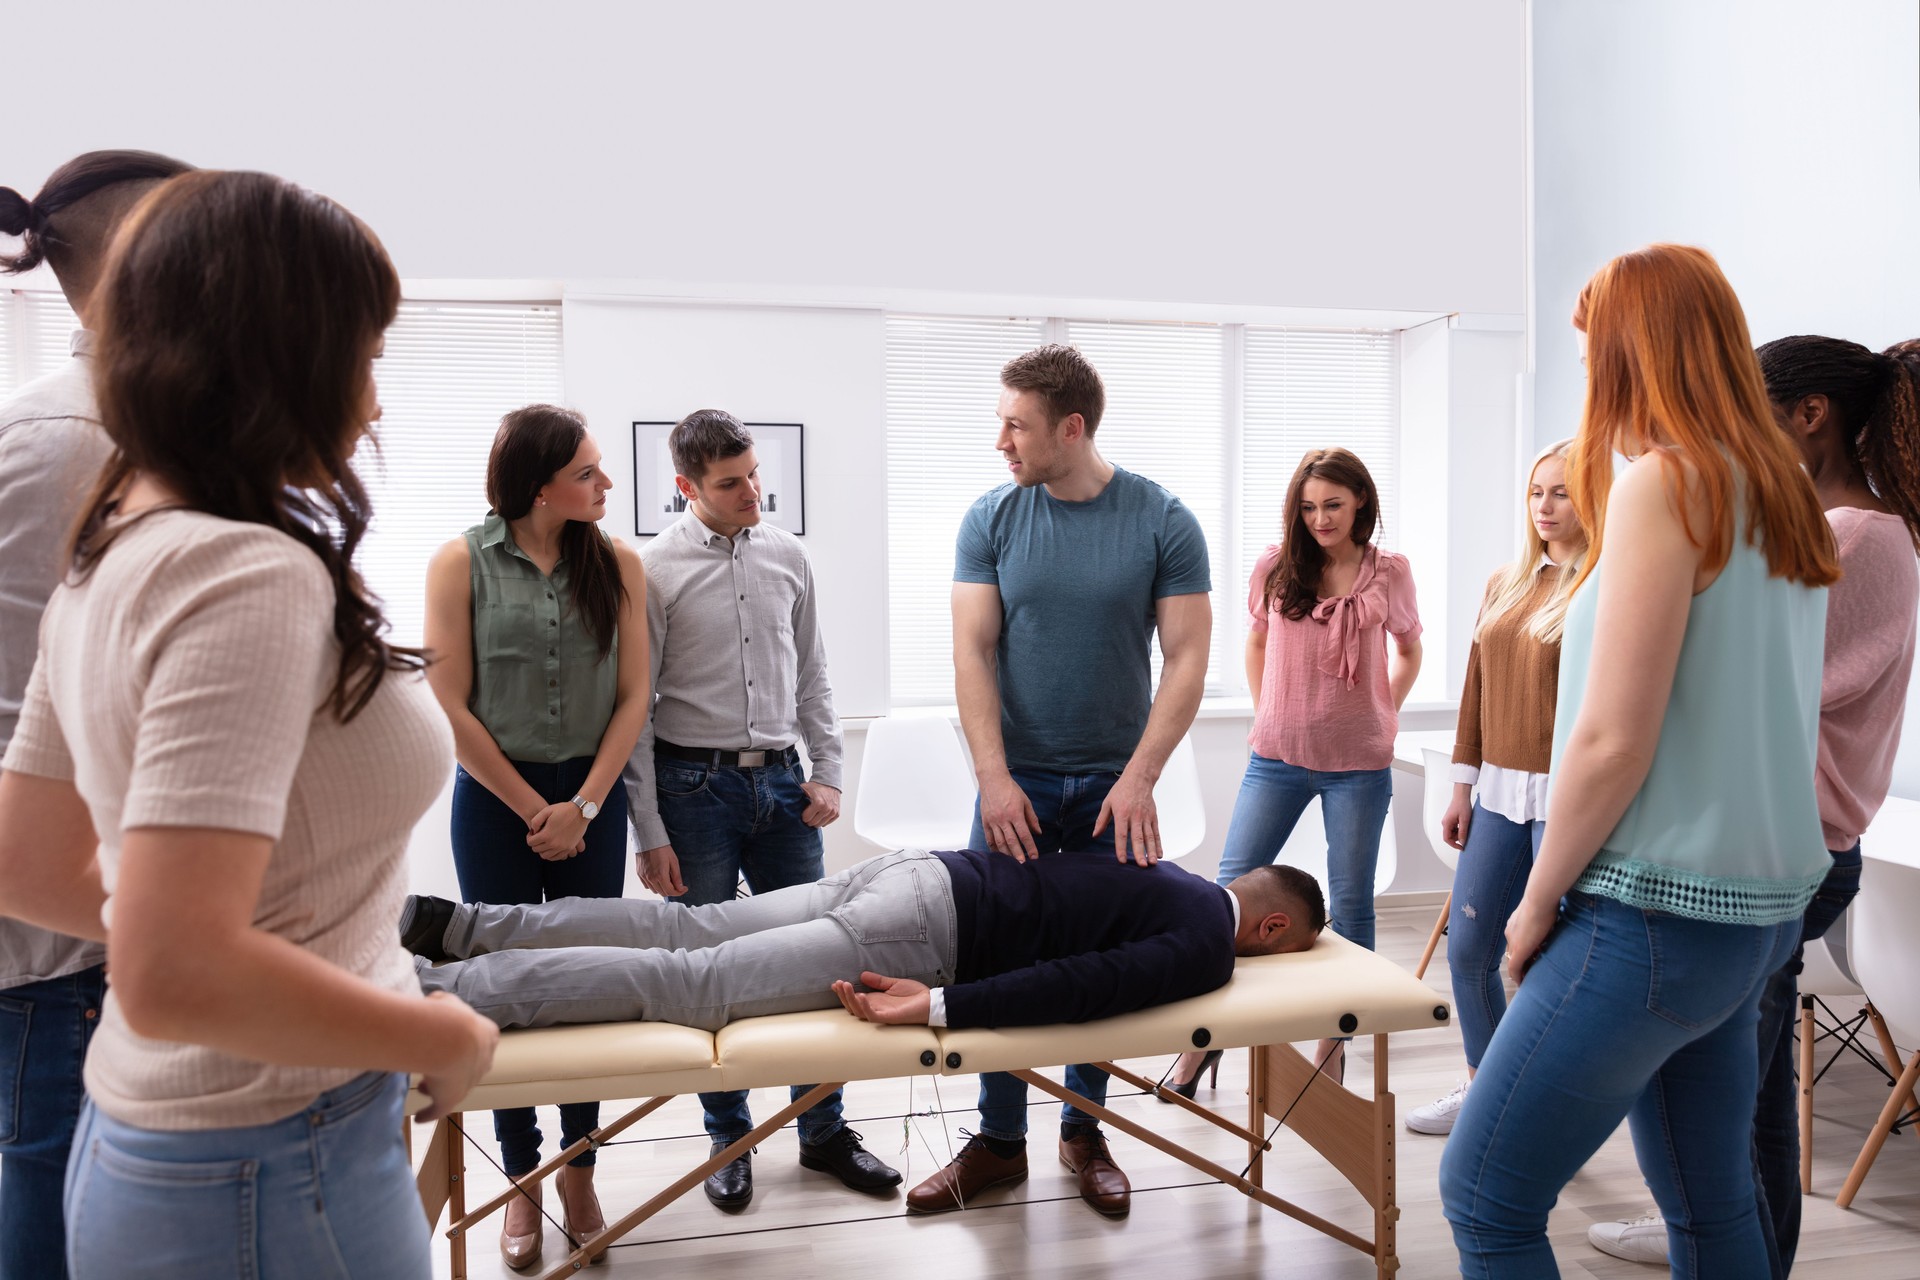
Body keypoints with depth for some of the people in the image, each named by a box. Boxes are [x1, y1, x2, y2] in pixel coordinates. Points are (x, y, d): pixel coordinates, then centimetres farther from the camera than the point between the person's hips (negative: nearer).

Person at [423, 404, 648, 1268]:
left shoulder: (617, 563, 1)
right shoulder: (462, 564, -5)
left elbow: (633, 696, 1)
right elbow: (450, 707, -6)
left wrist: (582, 806, -7)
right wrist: (533, 809, -7)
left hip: (592, 796, 2)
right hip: (496, 797, -1)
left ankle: (579, 1171, 23)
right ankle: (521, 1180, 22)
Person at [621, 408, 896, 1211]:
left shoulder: (786, 555, 6)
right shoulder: (654, 570, -7)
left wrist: (827, 772, 5)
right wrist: (648, 833, -9)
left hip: (780, 782, 4)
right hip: (695, 788, -4)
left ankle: (823, 1130, 24)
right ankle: (729, 1139, 24)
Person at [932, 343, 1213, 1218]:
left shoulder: (1162, 522, -6)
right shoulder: (991, 520, -2)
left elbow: (1188, 659, -6)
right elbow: (972, 652, -4)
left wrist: (1139, 779, -13)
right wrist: (995, 776, -13)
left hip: (1115, 786, -1)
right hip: (1016, 782, 1)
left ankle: (1084, 1130, 28)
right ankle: (998, 1138, 23)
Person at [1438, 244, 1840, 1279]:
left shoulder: (1666, 481, -15)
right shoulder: (1782, 496, 12)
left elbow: (1615, 739, -19)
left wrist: (1538, 902, -7)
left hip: (1657, 913, -9)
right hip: (1758, 910, 9)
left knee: (1483, 1197, 1)